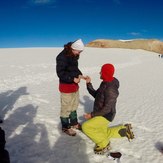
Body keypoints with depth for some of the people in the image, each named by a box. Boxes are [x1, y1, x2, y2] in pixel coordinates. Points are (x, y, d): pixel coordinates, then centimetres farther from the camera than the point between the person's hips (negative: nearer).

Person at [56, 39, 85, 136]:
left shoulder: (74, 56, 5)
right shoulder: (62, 57, -21)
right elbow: (60, 73, -21)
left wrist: (79, 74, -2)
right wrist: (73, 79, -25)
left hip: (74, 84, 9)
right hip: (66, 86, -9)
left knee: (74, 105, 21)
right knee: (66, 108, 4)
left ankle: (74, 123, 39)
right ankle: (65, 127, 22)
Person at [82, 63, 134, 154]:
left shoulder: (111, 89, -29)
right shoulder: (105, 83, 0)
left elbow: (107, 109, -28)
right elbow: (95, 95, 8)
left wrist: (92, 115, -22)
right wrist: (89, 83, -2)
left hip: (105, 116, -10)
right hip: (100, 114, 10)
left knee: (85, 126, -19)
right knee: (102, 133, 25)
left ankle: (103, 144, -3)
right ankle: (124, 130, 27)